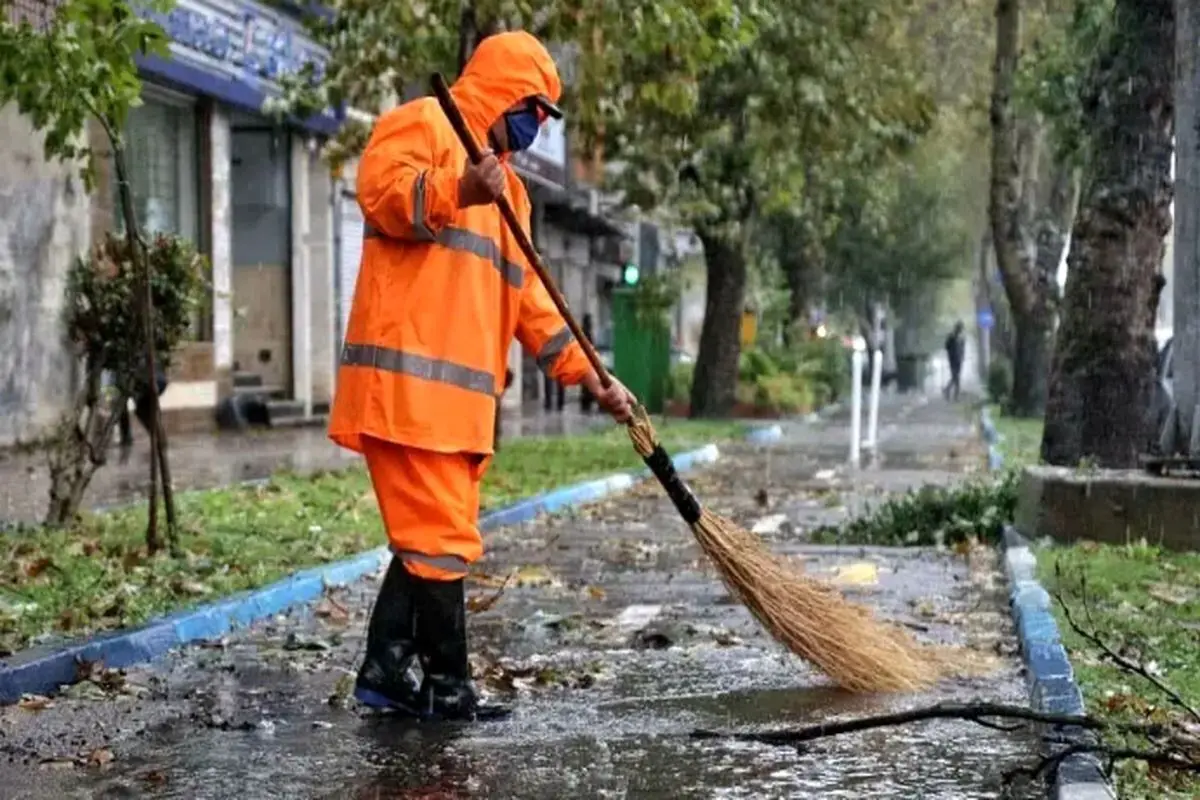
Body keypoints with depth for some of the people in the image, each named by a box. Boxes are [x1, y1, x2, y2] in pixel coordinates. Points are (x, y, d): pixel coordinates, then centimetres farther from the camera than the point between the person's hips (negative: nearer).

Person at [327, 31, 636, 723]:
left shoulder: (506, 186, 28)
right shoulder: (424, 124, 2)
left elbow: (528, 299, 25)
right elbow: (380, 190, -18)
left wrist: (591, 376, 18)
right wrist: (457, 191, -33)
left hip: (464, 390, 10)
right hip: (407, 379, -10)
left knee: (431, 536, 11)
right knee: (441, 537, -8)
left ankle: (388, 673, 18)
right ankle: (447, 688, 0)